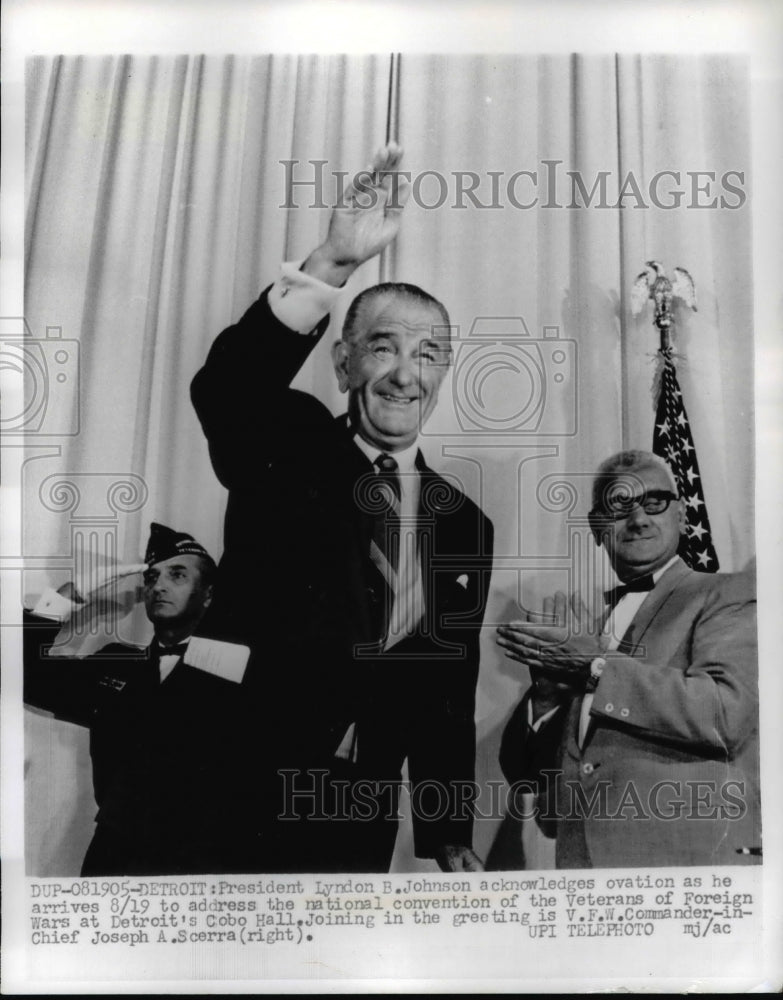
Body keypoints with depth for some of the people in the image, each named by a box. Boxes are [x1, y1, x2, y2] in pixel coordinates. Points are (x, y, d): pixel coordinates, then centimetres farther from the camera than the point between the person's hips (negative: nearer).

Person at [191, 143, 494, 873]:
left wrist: (451, 836, 9)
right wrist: (333, 262, -38)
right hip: (230, 805, -3)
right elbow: (222, 387, -28)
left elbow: (449, 700, 8)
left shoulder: (466, 525, 4)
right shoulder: (287, 454, -4)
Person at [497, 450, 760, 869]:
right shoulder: (588, 625, 12)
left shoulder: (729, 595, 1)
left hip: (691, 856, -3)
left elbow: (728, 715, -15)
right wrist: (550, 683, -7)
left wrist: (598, 667, -15)